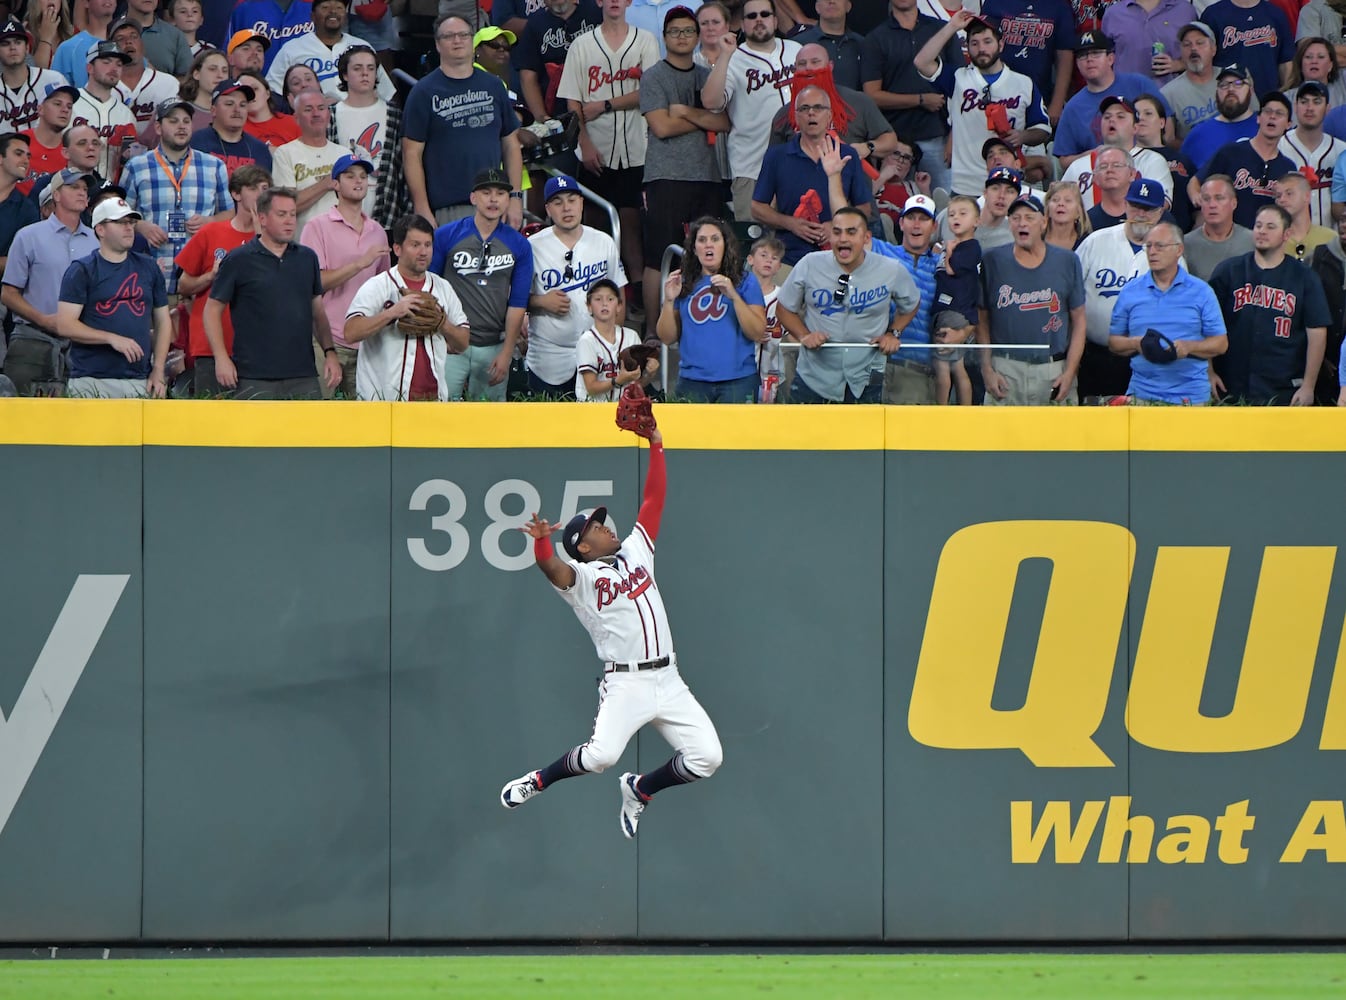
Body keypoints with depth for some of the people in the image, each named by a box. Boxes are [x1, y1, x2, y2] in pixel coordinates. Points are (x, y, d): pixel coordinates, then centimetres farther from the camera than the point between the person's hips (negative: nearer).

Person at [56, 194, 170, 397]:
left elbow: (162, 321, 18)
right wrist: (113, 339, -13)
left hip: (139, 382, 3)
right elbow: (65, 325, -5)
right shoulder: (82, 271, 2)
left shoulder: (148, 269, 15)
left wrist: (158, 370, 7)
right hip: (91, 381, -3)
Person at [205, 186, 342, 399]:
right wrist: (221, 358, -7)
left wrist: (330, 352, 8)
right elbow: (212, 310, 2)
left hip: (303, 376, 4)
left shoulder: (307, 258, 14)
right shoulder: (239, 261, 0)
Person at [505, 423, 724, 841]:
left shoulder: (636, 551, 17)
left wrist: (655, 445, 9)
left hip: (668, 680, 6)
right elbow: (551, 566, -23)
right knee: (601, 754, -25)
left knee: (706, 758, -3)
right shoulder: (581, 576, -1)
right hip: (625, 681, -6)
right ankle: (538, 781, 2)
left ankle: (639, 789, 21)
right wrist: (541, 541, -43)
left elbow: (653, 498, 16)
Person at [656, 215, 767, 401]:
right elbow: (667, 337, 9)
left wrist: (733, 296, -15)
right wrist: (669, 301, -6)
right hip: (692, 381, 2)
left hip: (737, 380, -2)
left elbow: (758, 334, -5)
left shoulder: (745, 281, 5)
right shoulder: (684, 284, 11)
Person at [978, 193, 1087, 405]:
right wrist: (987, 369, -1)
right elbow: (982, 319, 9)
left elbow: (1078, 321, 7)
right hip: (1005, 370, 0)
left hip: (1054, 371, 0)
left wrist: (1069, 373, -2)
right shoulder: (992, 262, 6)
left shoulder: (1067, 262, 6)